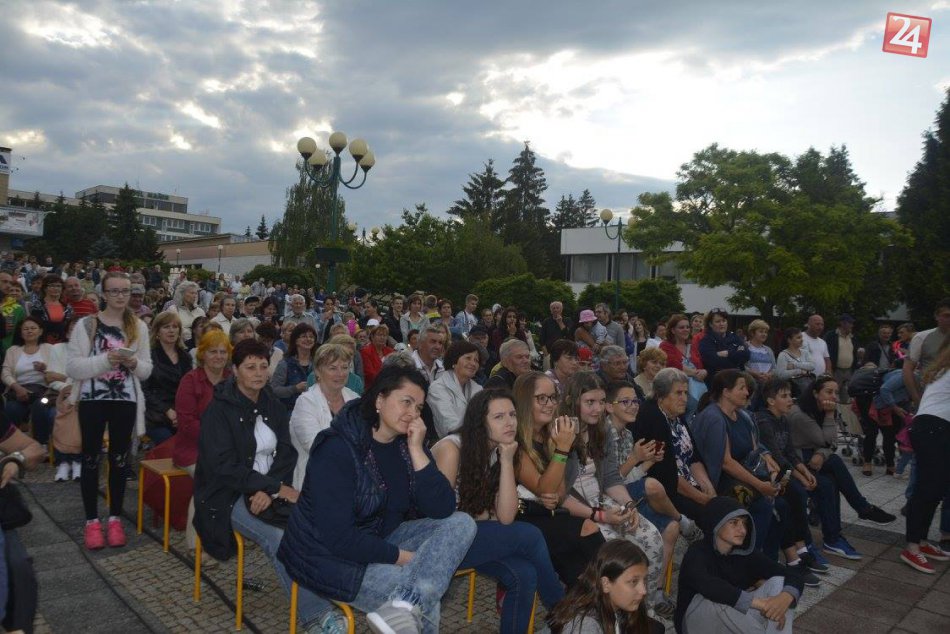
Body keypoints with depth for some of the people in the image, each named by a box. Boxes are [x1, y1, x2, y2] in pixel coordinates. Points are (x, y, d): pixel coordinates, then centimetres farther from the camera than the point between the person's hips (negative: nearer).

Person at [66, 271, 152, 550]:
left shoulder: (139, 327, 5)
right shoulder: (86, 324, -3)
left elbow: (147, 370, 6)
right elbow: (73, 368, -9)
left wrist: (133, 363, -15)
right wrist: (105, 360, -22)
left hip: (126, 402, 2)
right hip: (92, 401, -2)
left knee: (120, 459, 9)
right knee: (90, 460, 6)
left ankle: (115, 518, 22)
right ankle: (91, 520, 18)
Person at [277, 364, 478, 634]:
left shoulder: (407, 444, -2)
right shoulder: (337, 449, -21)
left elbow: (443, 510, -10)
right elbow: (338, 537, -25)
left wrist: (417, 450, -19)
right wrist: (404, 557, -18)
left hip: (378, 542, 8)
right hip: (329, 555, -8)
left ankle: (405, 607, -30)